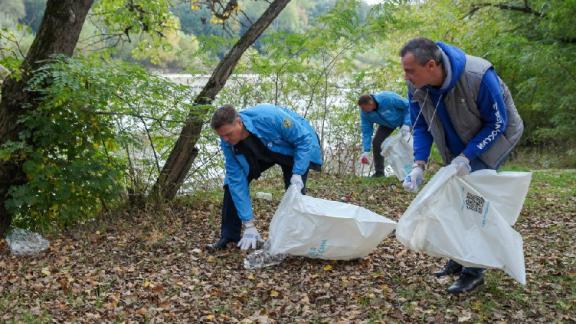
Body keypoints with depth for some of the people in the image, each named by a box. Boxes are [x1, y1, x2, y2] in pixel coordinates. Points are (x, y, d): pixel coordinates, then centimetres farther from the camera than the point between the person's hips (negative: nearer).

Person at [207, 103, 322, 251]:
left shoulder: (269, 117, -43)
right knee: (232, 182, -10)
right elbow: (237, 181, -25)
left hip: (295, 149, -4)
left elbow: (304, 139, -30)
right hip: (262, 153, 4)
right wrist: (248, 224, -27)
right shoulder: (227, 143, -27)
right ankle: (229, 236, -1)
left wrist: (297, 173, -38)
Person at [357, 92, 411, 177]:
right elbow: (366, 132, -19)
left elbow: (408, 105, -28)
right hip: (387, 124, 4)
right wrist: (366, 151, -26)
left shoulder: (388, 98, -40)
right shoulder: (364, 112, -26)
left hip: (402, 118, -3)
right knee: (376, 142, -12)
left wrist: (406, 124, -35)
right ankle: (379, 172, 0)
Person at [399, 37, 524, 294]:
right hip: (458, 148, 6)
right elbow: (421, 126, -8)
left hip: (491, 139, -6)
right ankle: (458, 259, 23)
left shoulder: (479, 77, -36)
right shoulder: (415, 85, -19)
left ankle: (474, 271, -4)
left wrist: (466, 157, -31)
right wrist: (419, 165, -21)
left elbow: (497, 124, -24)